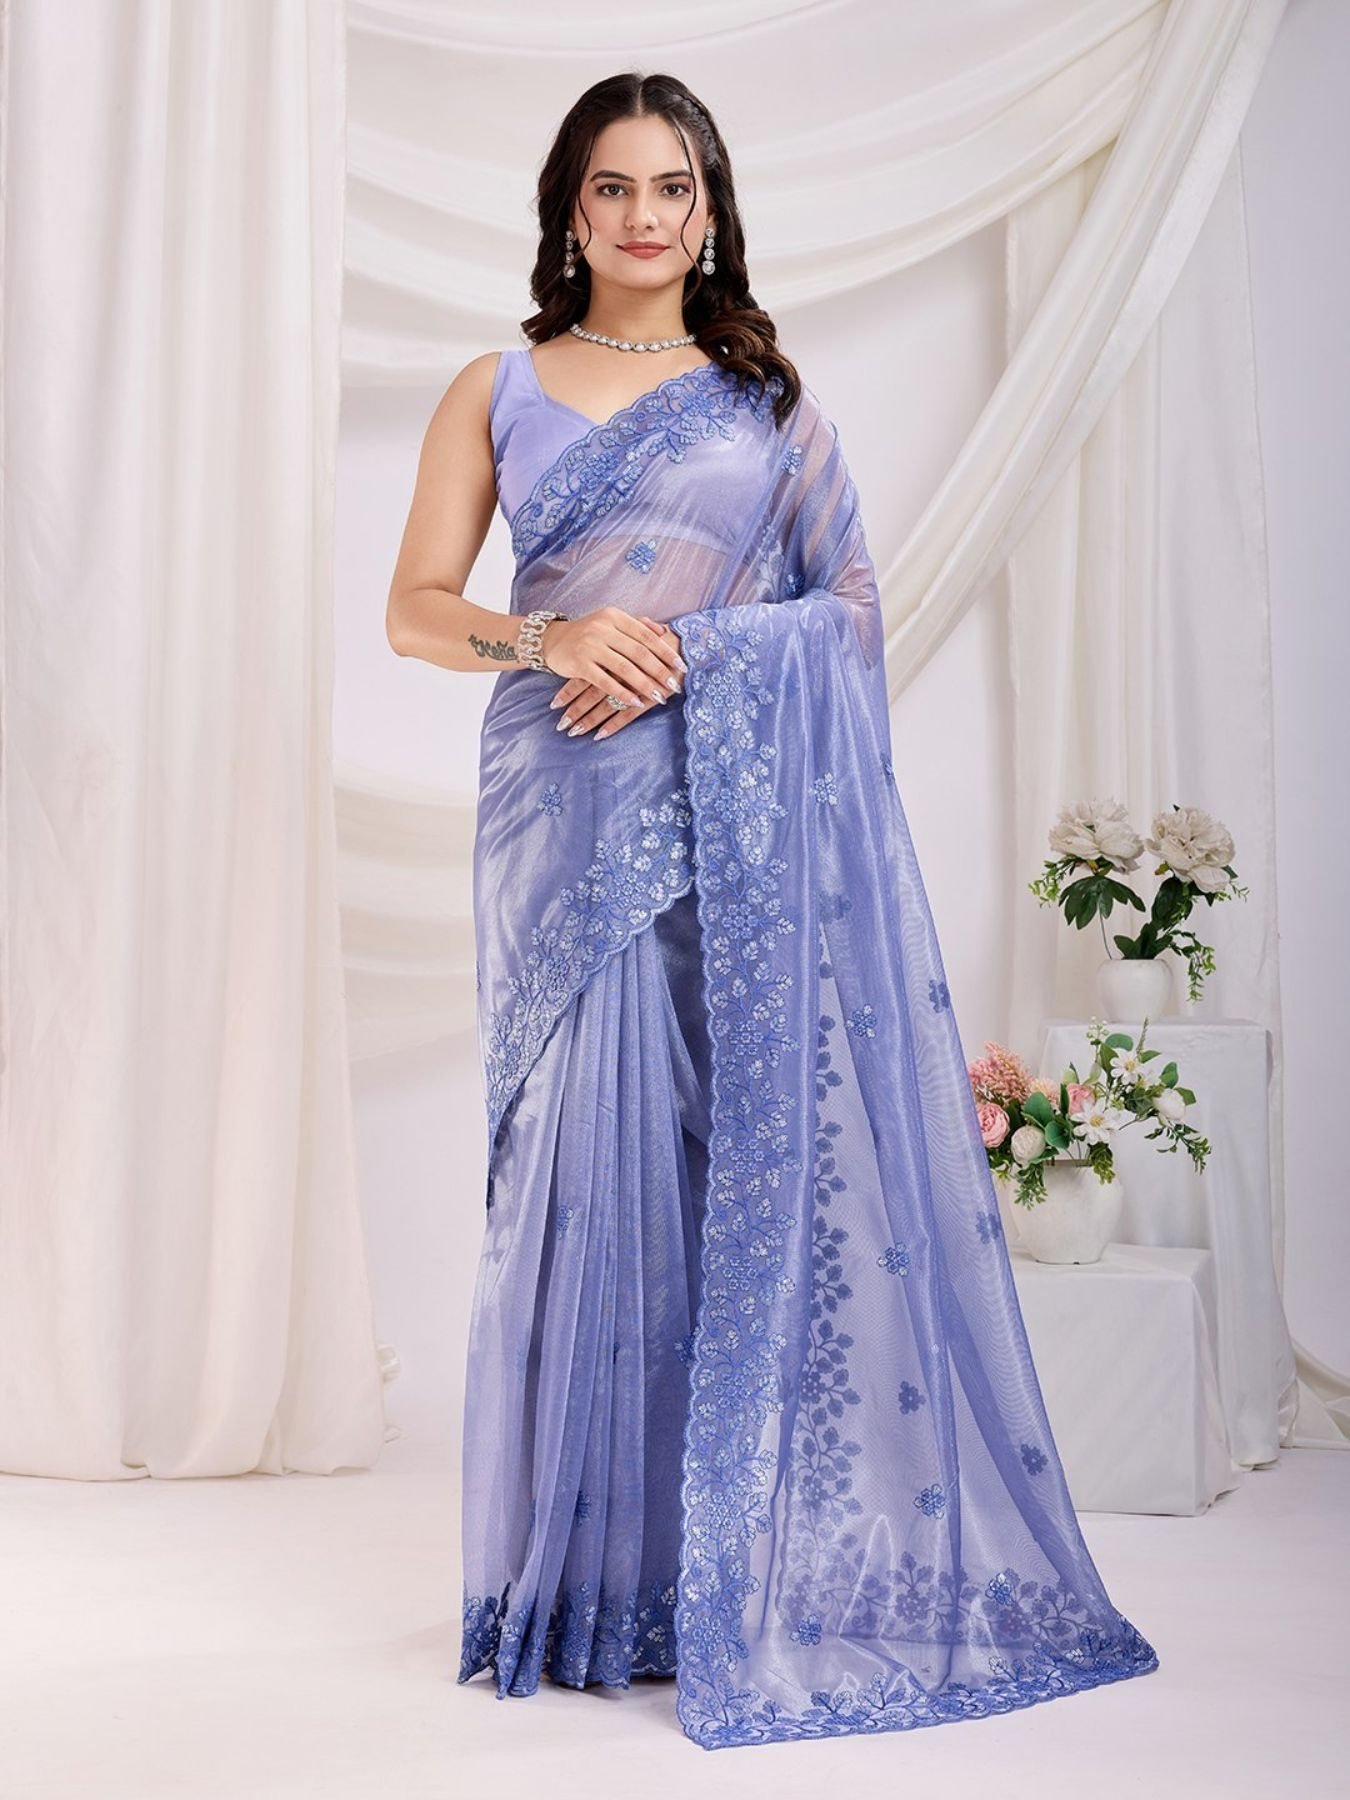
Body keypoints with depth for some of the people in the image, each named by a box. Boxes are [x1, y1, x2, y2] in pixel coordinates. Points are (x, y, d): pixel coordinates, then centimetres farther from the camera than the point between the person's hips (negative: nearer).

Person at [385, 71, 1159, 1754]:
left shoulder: (769, 398, 14)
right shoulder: (497, 391, 14)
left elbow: (853, 603, 6)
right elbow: (414, 606, 7)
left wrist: (697, 653, -10)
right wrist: (550, 638, -12)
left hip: (744, 804, 0)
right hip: (570, 807, 0)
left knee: (757, 1149, -5)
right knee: (588, 1156, -2)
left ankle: (757, 1564, 6)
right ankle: (589, 1567, 9)